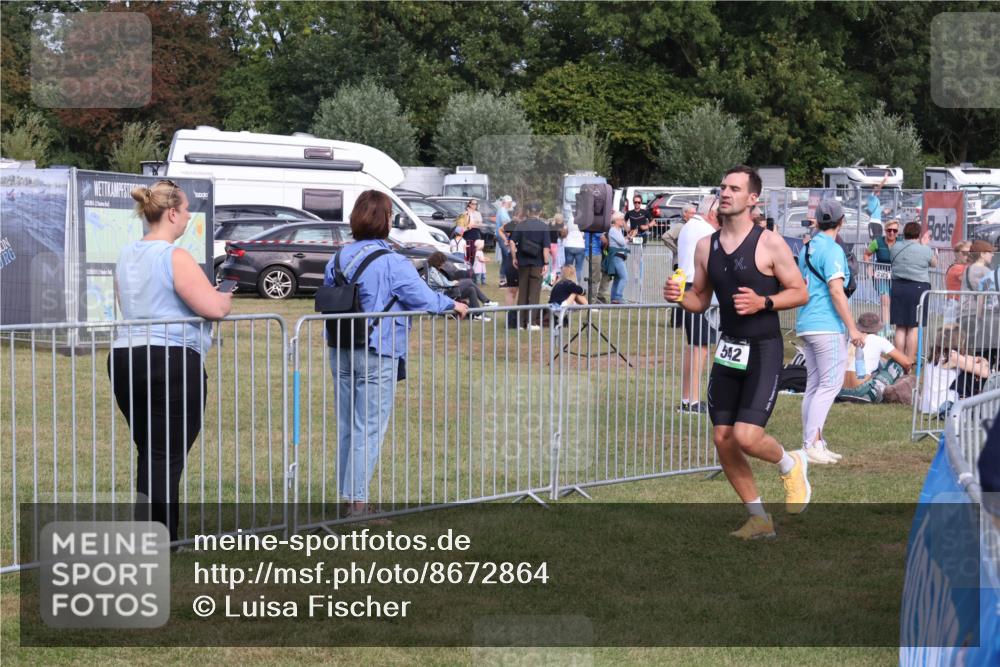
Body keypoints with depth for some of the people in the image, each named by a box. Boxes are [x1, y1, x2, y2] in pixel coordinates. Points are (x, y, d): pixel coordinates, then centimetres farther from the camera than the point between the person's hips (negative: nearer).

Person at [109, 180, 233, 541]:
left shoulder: (127, 255, 13)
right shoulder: (175, 257, -12)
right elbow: (214, 308, -17)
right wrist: (226, 300, 6)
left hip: (124, 358, 8)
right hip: (173, 363, -8)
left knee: (149, 453, 16)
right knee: (167, 458, -5)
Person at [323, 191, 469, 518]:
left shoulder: (338, 258, 6)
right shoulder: (393, 264, -15)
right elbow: (424, 299, -11)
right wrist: (453, 305, 7)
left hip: (341, 353, 7)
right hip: (377, 356, -7)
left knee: (346, 427, 15)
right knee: (369, 429, -2)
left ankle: (346, 495, 21)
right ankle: (358, 502, -1)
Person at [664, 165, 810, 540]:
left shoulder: (770, 244, -9)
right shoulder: (706, 246, 7)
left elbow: (800, 293, -6)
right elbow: (701, 299, 15)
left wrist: (763, 303, -21)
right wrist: (679, 297, -7)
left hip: (764, 350, -6)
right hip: (728, 349, 6)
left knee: (746, 436, -17)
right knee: (722, 438, 4)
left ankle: (790, 465, 18)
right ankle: (759, 519, 18)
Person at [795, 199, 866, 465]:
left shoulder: (806, 248, 15)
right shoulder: (832, 250, -12)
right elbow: (836, 291, -18)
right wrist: (852, 328, -16)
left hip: (805, 324, 9)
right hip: (827, 326, -9)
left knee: (814, 384, 11)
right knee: (830, 383, -7)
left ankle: (813, 443, 13)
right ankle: (812, 444, -13)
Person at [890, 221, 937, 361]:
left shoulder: (895, 248, 3)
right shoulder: (925, 250, -8)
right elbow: (934, 263, 9)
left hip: (898, 287, 4)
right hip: (918, 288, -4)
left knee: (900, 328, 9)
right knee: (914, 327, 2)